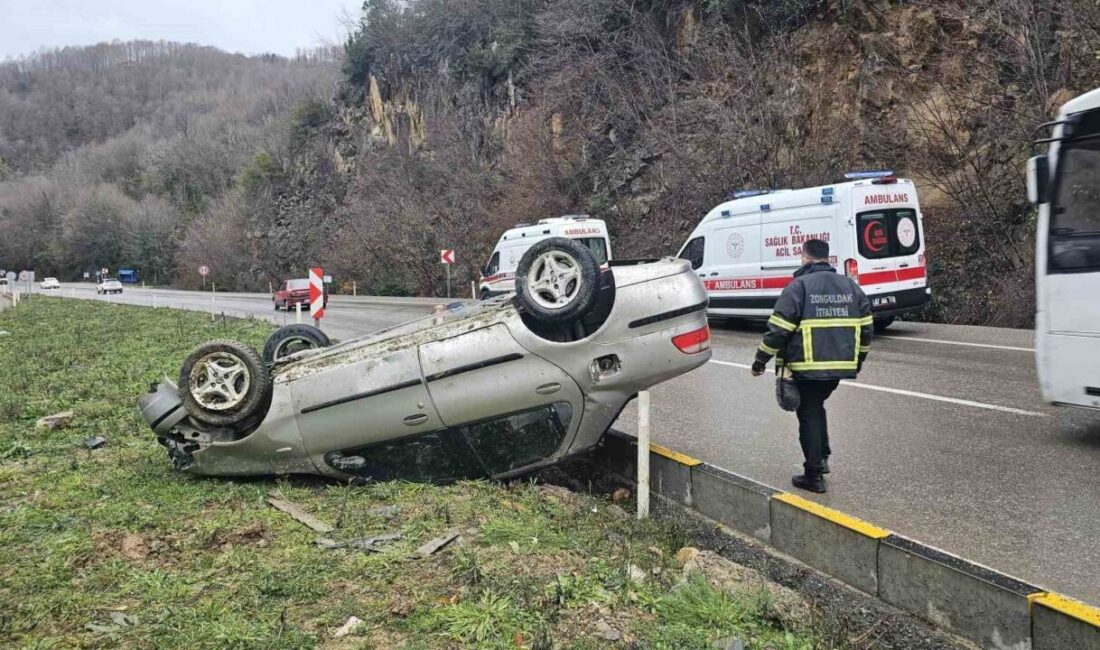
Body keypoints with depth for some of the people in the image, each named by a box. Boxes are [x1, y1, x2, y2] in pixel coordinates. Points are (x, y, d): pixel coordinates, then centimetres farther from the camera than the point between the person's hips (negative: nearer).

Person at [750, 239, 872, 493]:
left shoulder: (798, 287, -10)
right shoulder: (851, 286, 9)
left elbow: (778, 330, -12)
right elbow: (867, 328, 13)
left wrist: (760, 361, -2)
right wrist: (858, 359, 26)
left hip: (808, 368, -6)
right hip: (841, 366, 6)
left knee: (809, 415, 5)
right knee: (816, 407, 26)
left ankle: (814, 475, 9)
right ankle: (822, 457, 24)